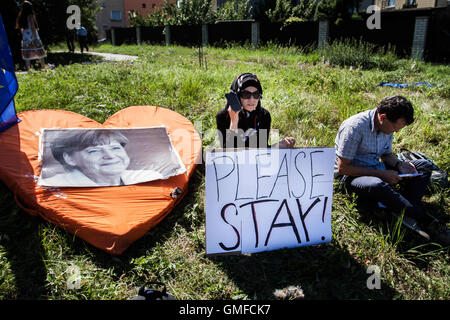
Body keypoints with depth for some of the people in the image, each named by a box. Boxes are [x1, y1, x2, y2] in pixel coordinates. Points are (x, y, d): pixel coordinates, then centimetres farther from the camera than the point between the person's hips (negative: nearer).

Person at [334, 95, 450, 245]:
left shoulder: (388, 126, 1)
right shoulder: (355, 127, -23)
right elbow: (342, 167, -23)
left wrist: (400, 164, -6)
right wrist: (381, 174, -22)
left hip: (376, 168, 8)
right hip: (351, 174, -8)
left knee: (424, 165, -2)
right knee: (377, 185, -41)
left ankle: (406, 209, -23)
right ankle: (426, 221, -26)